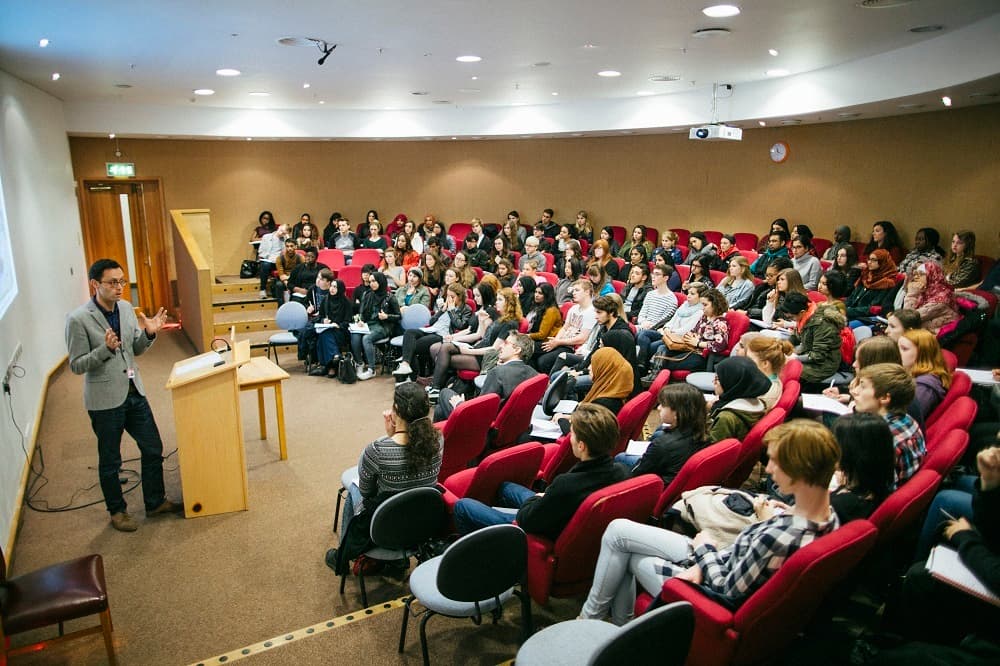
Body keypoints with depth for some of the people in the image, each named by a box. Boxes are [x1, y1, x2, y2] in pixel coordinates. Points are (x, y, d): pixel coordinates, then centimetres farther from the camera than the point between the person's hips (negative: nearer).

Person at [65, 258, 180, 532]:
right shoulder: (78, 319, -16)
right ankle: (117, 511, 31)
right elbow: (76, 365, -13)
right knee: (110, 460, 11)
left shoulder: (126, 308, 1)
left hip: (134, 392, 6)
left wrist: (148, 333, -9)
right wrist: (106, 348, -28)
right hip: (105, 399, -6)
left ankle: (155, 502, 31)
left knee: (153, 449, 13)